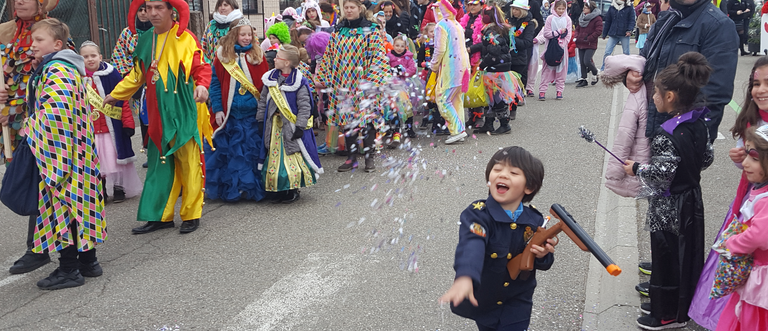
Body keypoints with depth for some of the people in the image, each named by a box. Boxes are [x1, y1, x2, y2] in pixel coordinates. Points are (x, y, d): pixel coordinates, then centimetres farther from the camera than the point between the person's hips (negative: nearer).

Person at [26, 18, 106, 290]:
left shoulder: (56, 71, -16)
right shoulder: (56, 68, 17)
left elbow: (55, 110, -28)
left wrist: (33, 126, -15)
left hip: (61, 151, -10)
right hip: (75, 150, 10)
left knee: (62, 203, -4)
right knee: (77, 202, 13)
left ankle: (69, 269, 4)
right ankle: (88, 260, 21)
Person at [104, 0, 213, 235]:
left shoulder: (185, 38, -6)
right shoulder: (145, 40, 12)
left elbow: (201, 67, -10)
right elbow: (137, 75, 23)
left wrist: (202, 85, -31)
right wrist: (115, 94, 28)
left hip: (184, 113, -6)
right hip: (158, 115, 6)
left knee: (188, 164, 0)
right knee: (160, 164, 9)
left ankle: (192, 214, 11)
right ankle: (161, 216, 17)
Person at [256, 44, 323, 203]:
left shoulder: (299, 82, -10)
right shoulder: (270, 79, 6)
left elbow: (305, 106, -10)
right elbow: (263, 101, 13)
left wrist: (300, 127, -15)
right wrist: (260, 120, 10)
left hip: (292, 125, -5)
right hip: (274, 125, 5)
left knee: (293, 155, -2)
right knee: (274, 155, 7)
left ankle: (293, 190, 10)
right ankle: (281, 190, 17)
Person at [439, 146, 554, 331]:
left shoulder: (535, 221, -9)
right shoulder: (478, 214, -23)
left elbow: (543, 264, 5)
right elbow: (471, 246, -44)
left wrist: (543, 256, -21)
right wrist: (465, 277, -64)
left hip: (516, 304, 2)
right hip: (482, 300, -1)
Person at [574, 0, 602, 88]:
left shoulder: (597, 18, -9)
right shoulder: (582, 17, 13)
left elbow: (599, 31, -15)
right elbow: (577, 28, 22)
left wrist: (588, 39, -16)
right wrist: (577, 37, 4)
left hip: (590, 45, -7)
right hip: (581, 44, 7)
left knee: (587, 61, -15)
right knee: (582, 62, 7)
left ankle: (595, 75, 11)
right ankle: (583, 79, 17)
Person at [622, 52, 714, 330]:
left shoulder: (666, 136, -26)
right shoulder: (699, 125, -1)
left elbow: (662, 173, -27)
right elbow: (707, 158, 9)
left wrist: (636, 169, -12)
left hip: (668, 208, -8)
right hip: (692, 200, 8)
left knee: (666, 258, 6)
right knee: (688, 255, 18)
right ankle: (684, 306, 33)